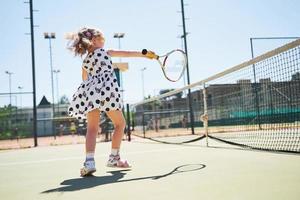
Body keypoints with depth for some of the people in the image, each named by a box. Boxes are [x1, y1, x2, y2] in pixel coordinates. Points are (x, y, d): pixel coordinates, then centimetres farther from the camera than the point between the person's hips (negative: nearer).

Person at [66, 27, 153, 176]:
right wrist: (144, 54, 22)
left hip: (89, 91, 5)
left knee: (92, 128, 0)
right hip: (107, 90, -4)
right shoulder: (106, 52, 13)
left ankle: (89, 161, -18)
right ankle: (114, 158, 16)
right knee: (120, 124, 12)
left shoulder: (85, 62, 25)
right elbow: (127, 54, 15)